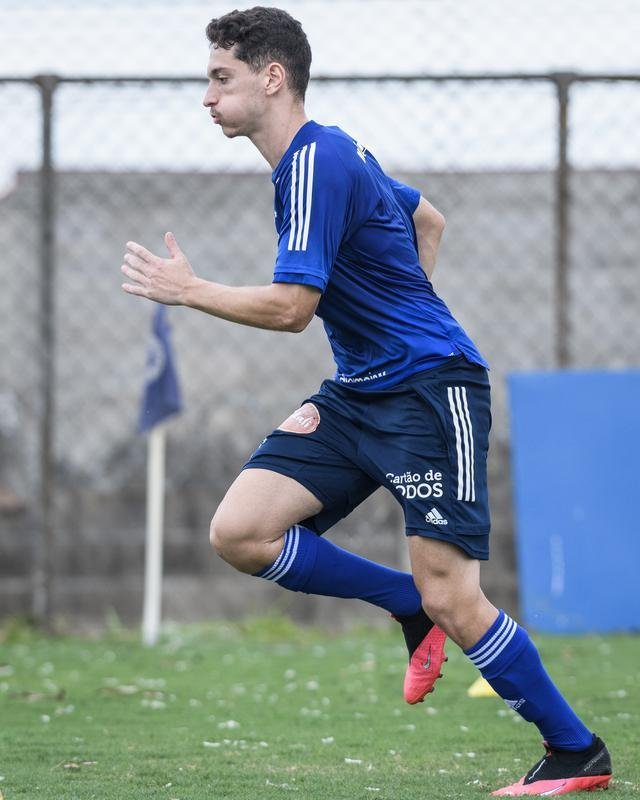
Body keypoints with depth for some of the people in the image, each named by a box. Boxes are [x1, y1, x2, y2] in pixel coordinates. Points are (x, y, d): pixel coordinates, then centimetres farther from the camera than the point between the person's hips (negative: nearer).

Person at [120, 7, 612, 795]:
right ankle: (411, 605, 8)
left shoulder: (317, 162, -17)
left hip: (430, 390, -9)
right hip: (357, 395, 9)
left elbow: (290, 307, -22)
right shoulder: (328, 153, 13)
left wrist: (186, 289, -10)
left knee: (450, 598, -12)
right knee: (239, 531, -6)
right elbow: (428, 221, 28)